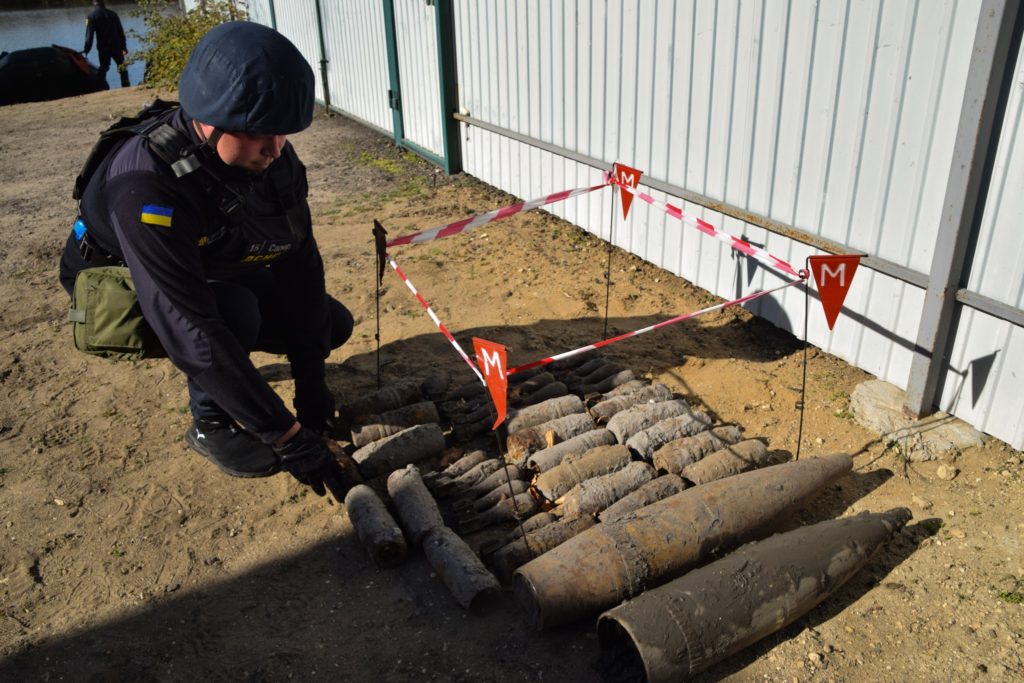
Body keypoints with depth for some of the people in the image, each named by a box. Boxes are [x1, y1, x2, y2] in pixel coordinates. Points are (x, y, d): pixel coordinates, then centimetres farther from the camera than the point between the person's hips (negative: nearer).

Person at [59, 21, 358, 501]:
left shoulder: (274, 157, -22)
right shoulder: (145, 185, -41)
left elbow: (300, 264, -16)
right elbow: (190, 330, -44)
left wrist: (311, 384, -17)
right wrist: (288, 437, -42)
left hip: (219, 275, 6)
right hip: (124, 288, -6)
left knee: (332, 325, -3)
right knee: (235, 311, -35)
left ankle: (226, 375, 18)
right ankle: (211, 422, -7)